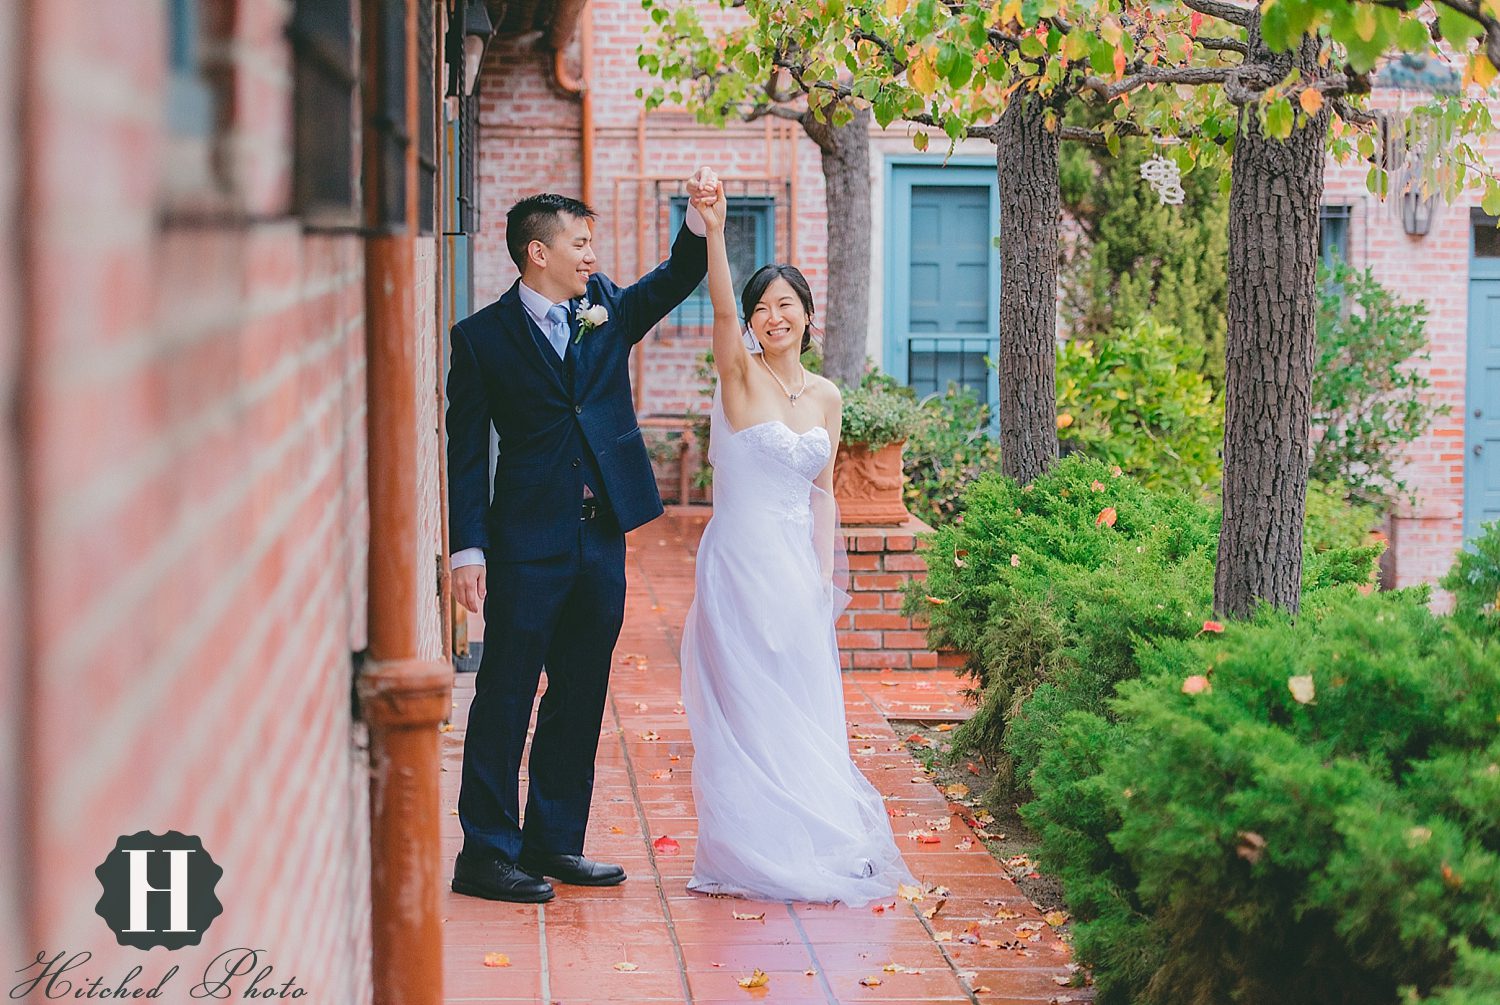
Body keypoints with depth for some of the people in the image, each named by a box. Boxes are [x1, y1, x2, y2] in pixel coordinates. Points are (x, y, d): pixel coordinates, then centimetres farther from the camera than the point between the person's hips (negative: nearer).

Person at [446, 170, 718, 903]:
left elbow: (677, 278, 5)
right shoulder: (482, 337, -4)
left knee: (580, 696, 11)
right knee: (506, 697, -2)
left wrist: (700, 217, -14)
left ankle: (554, 842, 21)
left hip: (603, 537, 6)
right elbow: (466, 452, -5)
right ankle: (486, 854, 2)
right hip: (529, 544, -6)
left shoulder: (607, 308, 10)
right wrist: (468, 549, -11)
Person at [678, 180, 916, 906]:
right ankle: (746, 852, 6)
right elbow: (720, 308, -23)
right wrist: (714, 232, -37)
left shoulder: (826, 398, 10)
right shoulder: (740, 375, -5)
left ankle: (809, 844, 19)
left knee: (804, 710, 9)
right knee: (744, 709, -2)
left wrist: (827, 577, 6)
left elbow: (822, 493, 12)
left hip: (799, 568, 5)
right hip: (740, 564, -5)